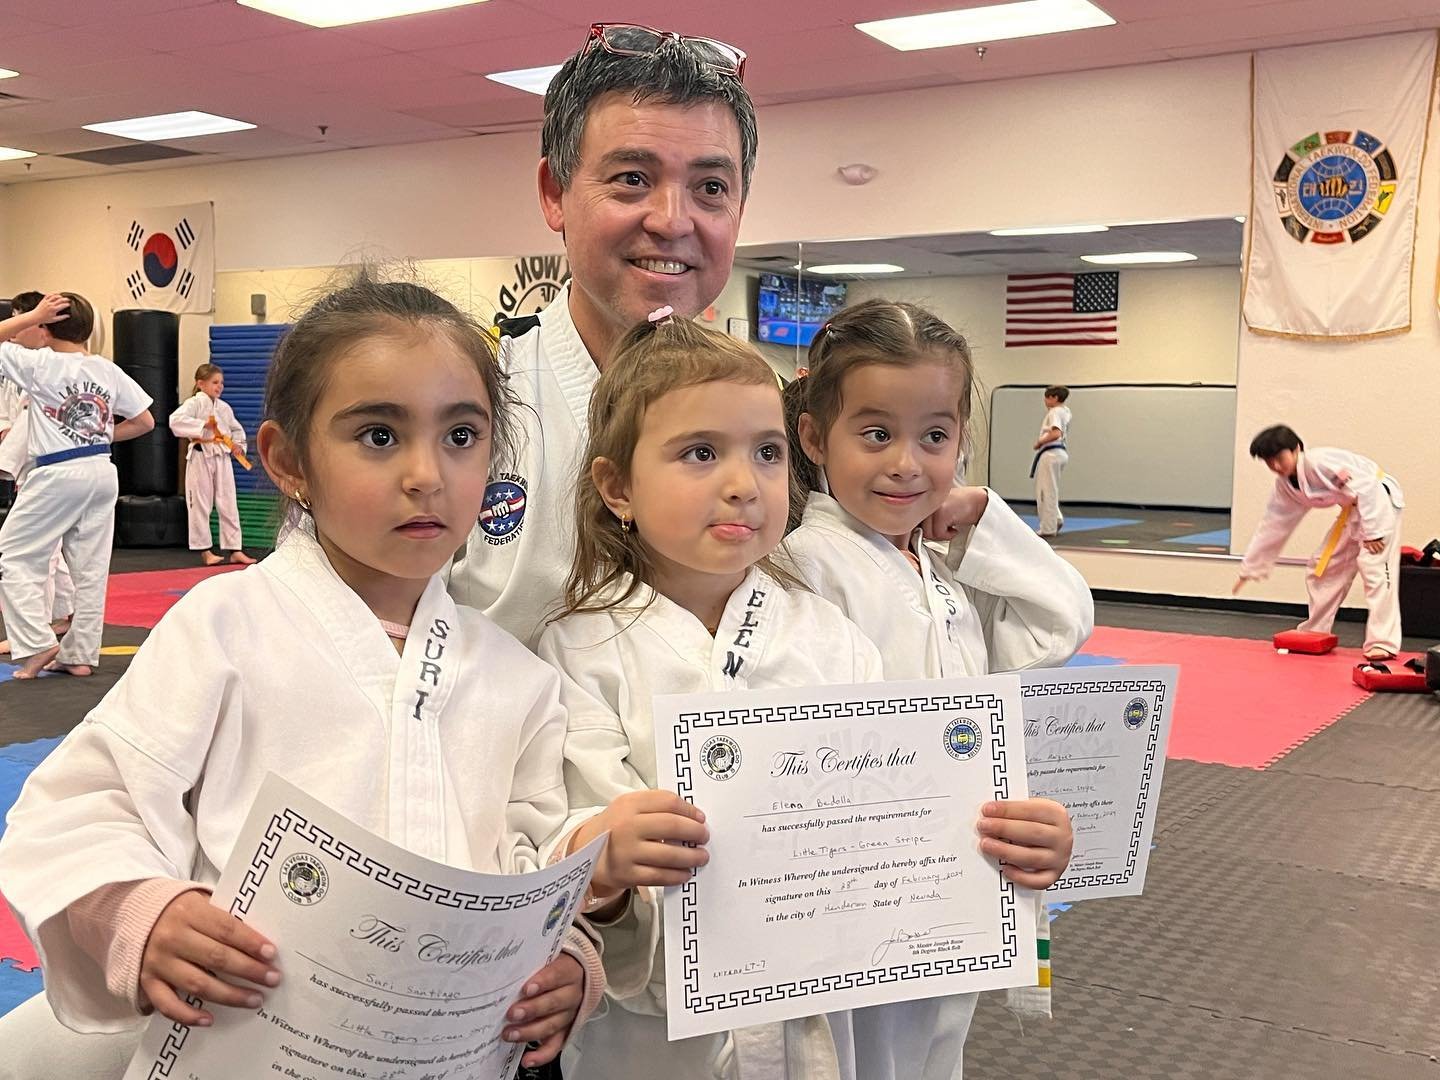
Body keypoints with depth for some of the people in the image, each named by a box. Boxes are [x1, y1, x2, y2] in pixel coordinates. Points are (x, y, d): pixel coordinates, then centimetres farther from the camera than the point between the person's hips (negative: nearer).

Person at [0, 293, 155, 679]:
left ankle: (38, 642, -3)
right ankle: (80, 654, 15)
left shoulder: (39, 365, -8)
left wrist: (33, 315, -2)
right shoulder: (108, 370, 6)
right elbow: (144, 421, 10)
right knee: (90, 567, 9)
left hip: (57, 476, -6)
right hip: (101, 473, 6)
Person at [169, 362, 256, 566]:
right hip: (201, 457, -5)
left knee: (228, 505, 6)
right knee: (200, 505, 2)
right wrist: (203, 424, -23)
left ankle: (235, 550, 11)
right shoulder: (194, 403, -7)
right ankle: (205, 551, 10)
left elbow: (237, 430, 22)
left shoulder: (224, 408, 11)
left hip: (222, 458, 5)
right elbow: (176, 421, -21)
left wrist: (238, 445, 3)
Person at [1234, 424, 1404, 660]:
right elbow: (1272, 525, 8)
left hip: (1378, 497, -9)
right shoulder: (1285, 485, 1)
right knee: (1323, 567, 10)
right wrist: (1249, 569, 10)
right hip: (1352, 509, 9)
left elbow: (1366, 486, -28)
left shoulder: (1318, 462, -26)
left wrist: (1372, 531, -27)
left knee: (1375, 567, -19)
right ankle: (1315, 633, 21)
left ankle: (1383, 642, -19)